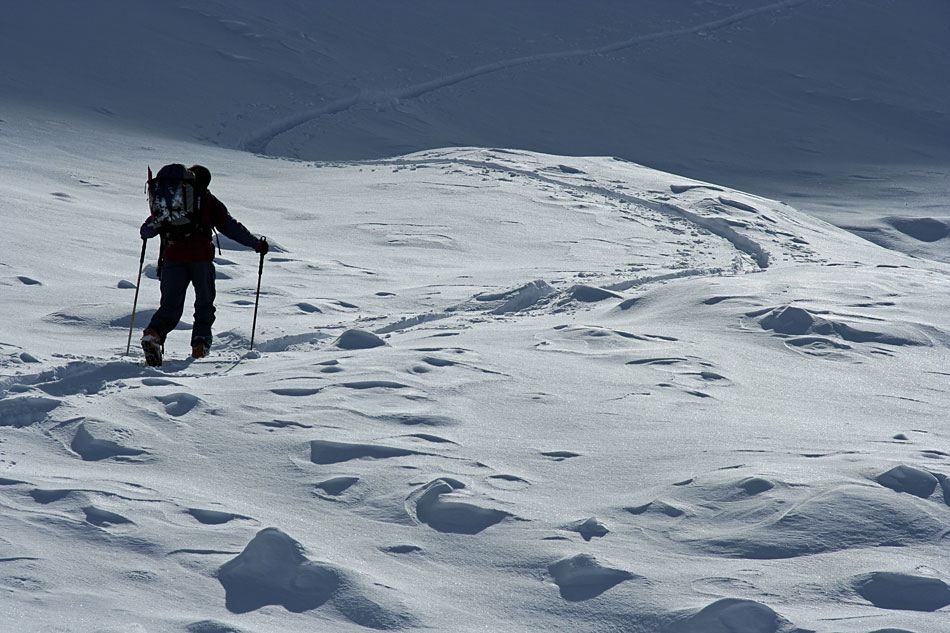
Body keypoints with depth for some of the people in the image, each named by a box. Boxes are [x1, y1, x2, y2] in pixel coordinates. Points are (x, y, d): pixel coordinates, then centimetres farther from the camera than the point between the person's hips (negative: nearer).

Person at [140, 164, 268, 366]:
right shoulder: (209, 201, 9)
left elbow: (147, 231, 15)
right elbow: (231, 227, 6)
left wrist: (145, 232, 37)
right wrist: (256, 244, 13)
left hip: (172, 259, 2)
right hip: (201, 258, -2)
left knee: (170, 306, 3)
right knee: (204, 304, 15)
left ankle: (153, 334, -24)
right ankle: (200, 344, 4)